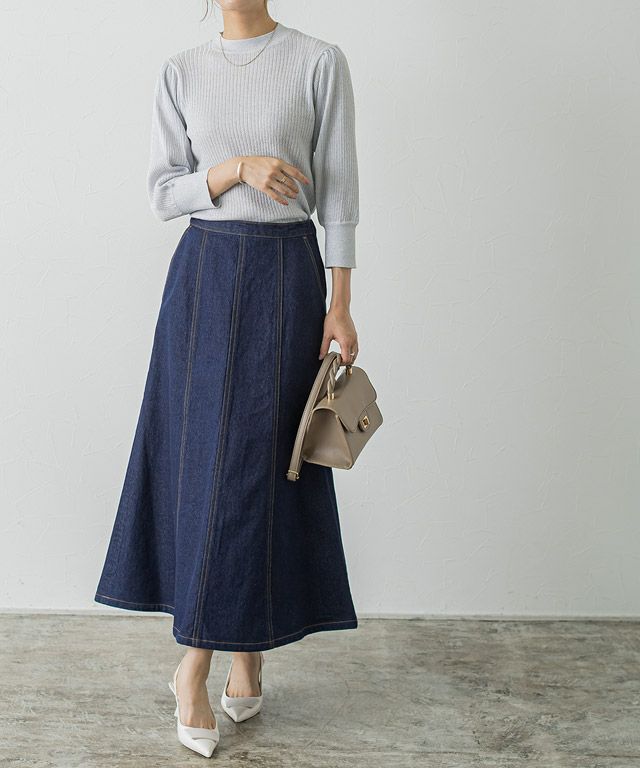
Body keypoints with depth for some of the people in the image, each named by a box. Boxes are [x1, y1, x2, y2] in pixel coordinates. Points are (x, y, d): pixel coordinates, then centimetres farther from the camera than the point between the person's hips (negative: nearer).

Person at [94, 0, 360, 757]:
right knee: (204, 463, 1)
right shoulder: (181, 72, 8)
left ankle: (195, 667, 9)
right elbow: (163, 193, 5)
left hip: (286, 276, -2)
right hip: (203, 276, 3)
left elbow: (337, 191, -1)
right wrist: (238, 167, -13)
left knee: (259, 465, -3)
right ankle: (239, 654, 15)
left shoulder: (319, 62, 1)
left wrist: (340, 307, -5)